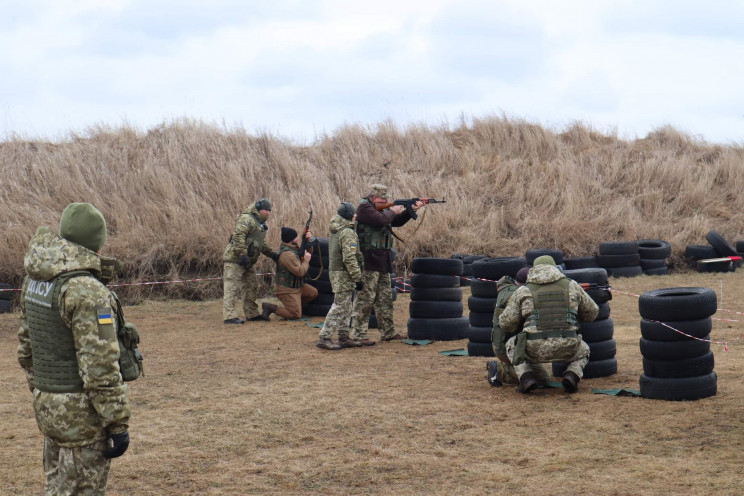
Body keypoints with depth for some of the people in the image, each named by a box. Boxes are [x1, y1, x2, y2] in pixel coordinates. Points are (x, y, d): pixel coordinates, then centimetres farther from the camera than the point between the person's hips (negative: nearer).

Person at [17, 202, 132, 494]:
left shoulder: (33, 281, 5)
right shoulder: (86, 291, -22)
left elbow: (26, 347, 15)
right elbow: (99, 367, -23)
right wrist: (118, 424, -17)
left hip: (46, 406, 8)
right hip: (81, 413, -8)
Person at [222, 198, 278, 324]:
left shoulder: (261, 225, 20)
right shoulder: (246, 219, -12)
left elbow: (263, 244, 28)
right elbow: (238, 236, -23)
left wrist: (272, 254, 14)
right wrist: (243, 254, -28)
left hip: (247, 263, 10)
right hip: (235, 259, -10)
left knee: (251, 287, 15)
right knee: (232, 287, -11)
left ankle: (252, 313, 24)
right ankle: (229, 316, -14)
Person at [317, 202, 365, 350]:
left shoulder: (335, 231, 14)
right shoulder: (347, 232, -17)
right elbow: (349, 258, -22)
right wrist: (358, 278, -19)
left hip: (335, 271, 10)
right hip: (343, 275, -10)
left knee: (346, 309, 15)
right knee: (339, 307, -7)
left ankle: (344, 338, 19)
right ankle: (324, 338, -8)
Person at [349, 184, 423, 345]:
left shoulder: (381, 209, 19)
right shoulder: (364, 207, -9)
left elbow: (397, 222, 23)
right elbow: (380, 220, -24)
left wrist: (411, 210, 9)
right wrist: (392, 211, -6)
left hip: (382, 262, 10)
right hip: (369, 261, -10)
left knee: (385, 298, 14)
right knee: (365, 298, -9)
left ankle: (388, 332, 22)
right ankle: (358, 335, -7)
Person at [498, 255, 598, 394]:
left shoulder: (523, 291, 10)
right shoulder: (571, 285, 14)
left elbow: (506, 323, 8)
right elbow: (592, 312, 25)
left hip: (536, 349, -1)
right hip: (566, 348, 1)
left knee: (512, 345, 31)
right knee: (583, 351, 36)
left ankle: (526, 377, 5)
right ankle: (572, 376, 4)